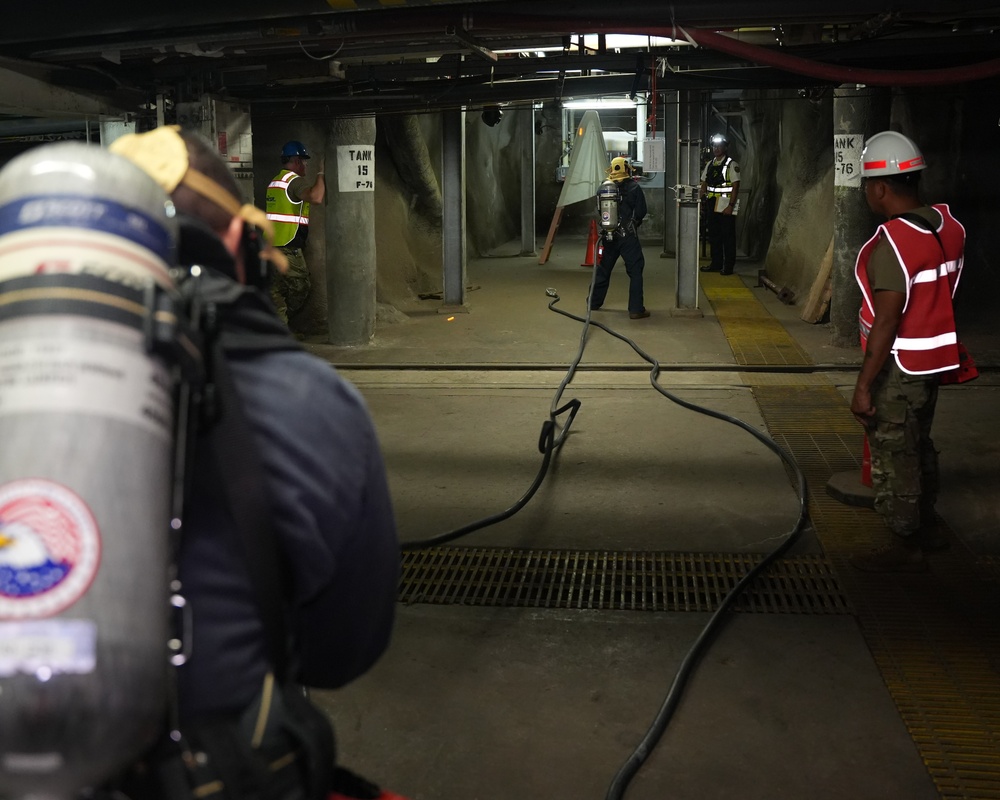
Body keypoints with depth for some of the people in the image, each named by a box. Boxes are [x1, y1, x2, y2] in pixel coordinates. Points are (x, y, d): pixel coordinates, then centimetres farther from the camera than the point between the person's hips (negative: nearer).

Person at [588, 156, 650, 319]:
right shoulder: (634, 187, -7)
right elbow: (641, 212, -7)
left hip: (609, 236, 4)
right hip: (628, 236, -4)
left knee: (603, 269, 18)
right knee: (635, 271, 0)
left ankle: (594, 301, 29)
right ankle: (636, 309, -4)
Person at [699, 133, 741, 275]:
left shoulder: (731, 164, -7)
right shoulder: (710, 165, 13)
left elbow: (736, 186, -12)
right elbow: (704, 183, 19)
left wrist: (731, 205, -17)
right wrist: (701, 194, 1)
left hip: (726, 206, -7)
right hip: (713, 205, 7)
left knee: (728, 237, -2)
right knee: (714, 236, 12)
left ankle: (728, 267, 3)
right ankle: (716, 264, 22)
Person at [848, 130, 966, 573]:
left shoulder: (893, 241, -24)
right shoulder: (948, 225, 2)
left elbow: (886, 321, -25)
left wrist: (863, 385, -21)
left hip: (899, 367, -9)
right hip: (934, 358, 9)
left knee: (893, 456, 4)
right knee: (919, 445, 23)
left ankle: (905, 547, 17)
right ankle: (924, 527, 39)